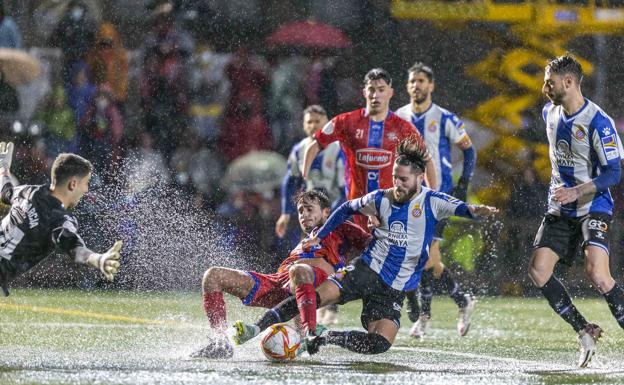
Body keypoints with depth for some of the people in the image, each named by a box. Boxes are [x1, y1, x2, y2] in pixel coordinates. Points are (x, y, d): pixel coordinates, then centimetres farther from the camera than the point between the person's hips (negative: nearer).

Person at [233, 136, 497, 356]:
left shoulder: (431, 202, -5)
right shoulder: (381, 199, 3)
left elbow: (456, 207, -20)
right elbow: (348, 208, 18)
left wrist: (473, 211, -44)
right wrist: (319, 236, 16)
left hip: (394, 290, -1)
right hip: (366, 270, 1)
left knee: (380, 344, -18)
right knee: (317, 295, -23)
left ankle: (325, 338, 2)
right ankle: (258, 328, -19)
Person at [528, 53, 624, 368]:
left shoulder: (598, 122, -18)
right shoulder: (550, 113, 6)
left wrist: (577, 192, -28)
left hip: (594, 208, -7)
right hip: (559, 210, 7)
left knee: (597, 274, -23)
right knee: (538, 270, -6)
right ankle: (585, 332, 5)